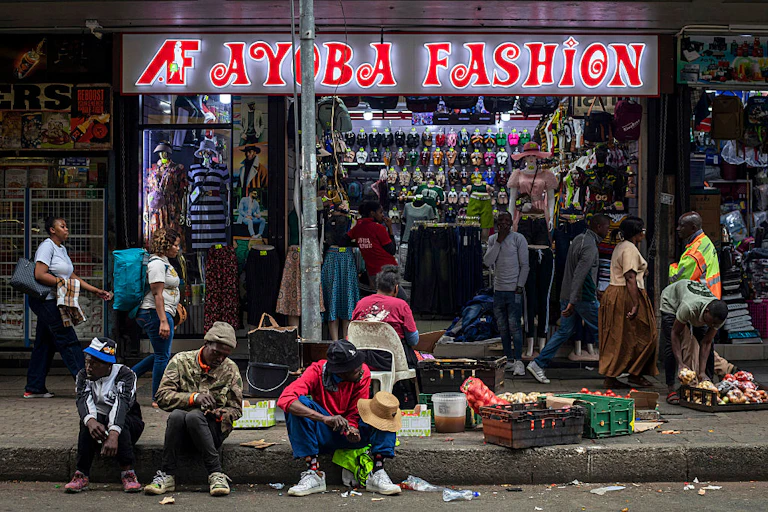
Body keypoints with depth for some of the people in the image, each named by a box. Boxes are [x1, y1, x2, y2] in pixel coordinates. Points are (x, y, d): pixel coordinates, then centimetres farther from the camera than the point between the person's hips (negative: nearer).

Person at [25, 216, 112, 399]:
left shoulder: (61, 249, 19)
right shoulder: (47, 246, -10)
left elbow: (72, 277, 20)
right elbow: (39, 275, -20)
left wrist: (95, 291, 14)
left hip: (53, 303, 10)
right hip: (46, 300, -10)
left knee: (45, 343, 10)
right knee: (68, 341, -9)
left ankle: (34, 388, 15)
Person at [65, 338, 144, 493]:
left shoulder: (124, 374, -13)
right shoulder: (84, 375, 0)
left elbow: (121, 403, -31)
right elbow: (83, 400, -20)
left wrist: (113, 435, -49)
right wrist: (90, 421, -45)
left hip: (128, 424, -2)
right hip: (98, 422, 3)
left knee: (116, 419, -36)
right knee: (88, 420, -31)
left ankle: (128, 473, -36)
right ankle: (81, 476, -34)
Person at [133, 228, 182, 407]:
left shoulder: (165, 262, 18)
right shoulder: (157, 263, -13)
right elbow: (157, 294, -20)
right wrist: (163, 321, -25)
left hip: (163, 313, 11)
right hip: (157, 313, -11)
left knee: (160, 355, 16)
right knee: (163, 356, -4)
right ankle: (158, 398, 4)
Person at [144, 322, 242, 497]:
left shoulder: (230, 369, 7)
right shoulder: (181, 360, 3)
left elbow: (236, 410, 12)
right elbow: (162, 397, -5)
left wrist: (220, 415, -11)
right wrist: (194, 397, -19)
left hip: (214, 428, 0)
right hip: (181, 427, 1)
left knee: (194, 416, -34)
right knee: (176, 415, -34)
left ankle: (216, 475, -31)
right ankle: (168, 475, -27)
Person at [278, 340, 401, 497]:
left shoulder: (363, 373, -13)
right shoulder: (317, 372, -20)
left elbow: (355, 414, -8)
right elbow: (284, 399, -34)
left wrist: (352, 429, -34)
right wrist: (325, 418, -45)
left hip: (350, 433, 2)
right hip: (324, 435, -1)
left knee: (384, 403, -21)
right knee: (300, 403, -29)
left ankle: (378, 473, -27)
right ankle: (313, 474, -27)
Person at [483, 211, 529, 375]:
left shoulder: (518, 239, -3)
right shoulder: (492, 239, 10)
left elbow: (524, 265, -3)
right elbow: (487, 262, -4)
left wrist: (520, 286, -10)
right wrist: (499, 241, -9)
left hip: (513, 290, -5)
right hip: (498, 289, 5)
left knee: (514, 326, -10)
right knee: (502, 327, 7)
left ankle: (518, 361, -9)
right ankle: (509, 360, 14)